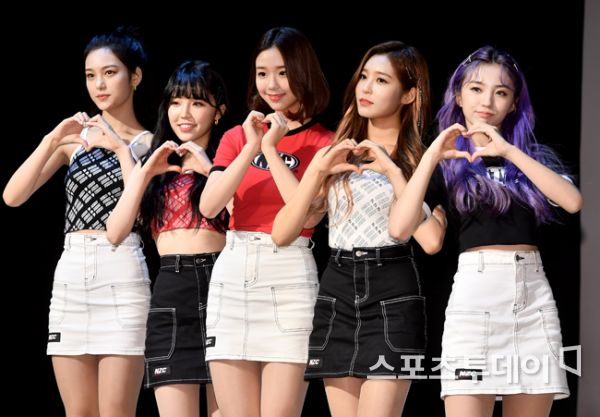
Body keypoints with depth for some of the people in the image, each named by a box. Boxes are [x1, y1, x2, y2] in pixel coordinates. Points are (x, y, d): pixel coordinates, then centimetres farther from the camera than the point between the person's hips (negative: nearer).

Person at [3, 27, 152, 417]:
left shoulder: (149, 143, 5)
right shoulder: (75, 136, 13)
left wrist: (121, 150, -8)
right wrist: (52, 140, -6)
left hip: (122, 273, -4)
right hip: (71, 272, 4)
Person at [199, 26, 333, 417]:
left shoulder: (323, 143, 1)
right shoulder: (238, 137, 13)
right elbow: (209, 206, -1)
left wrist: (272, 149, -11)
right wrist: (250, 148, -8)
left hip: (290, 277, -4)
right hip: (232, 274, 4)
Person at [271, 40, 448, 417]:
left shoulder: (421, 159, 3)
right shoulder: (334, 155, 15)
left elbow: (431, 240, -15)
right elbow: (282, 234, 5)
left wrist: (393, 172, -12)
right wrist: (317, 170, -4)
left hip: (392, 297, -4)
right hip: (336, 292, 4)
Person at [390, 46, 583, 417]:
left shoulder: (536, 155, 15)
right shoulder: (448, 163, 9)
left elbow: (573, 202, -5)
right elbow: (402, 227, -6)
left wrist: (510, 152, -10)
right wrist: (432, 155, -10)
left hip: (533, 292, 3)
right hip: (475, 291, -3)